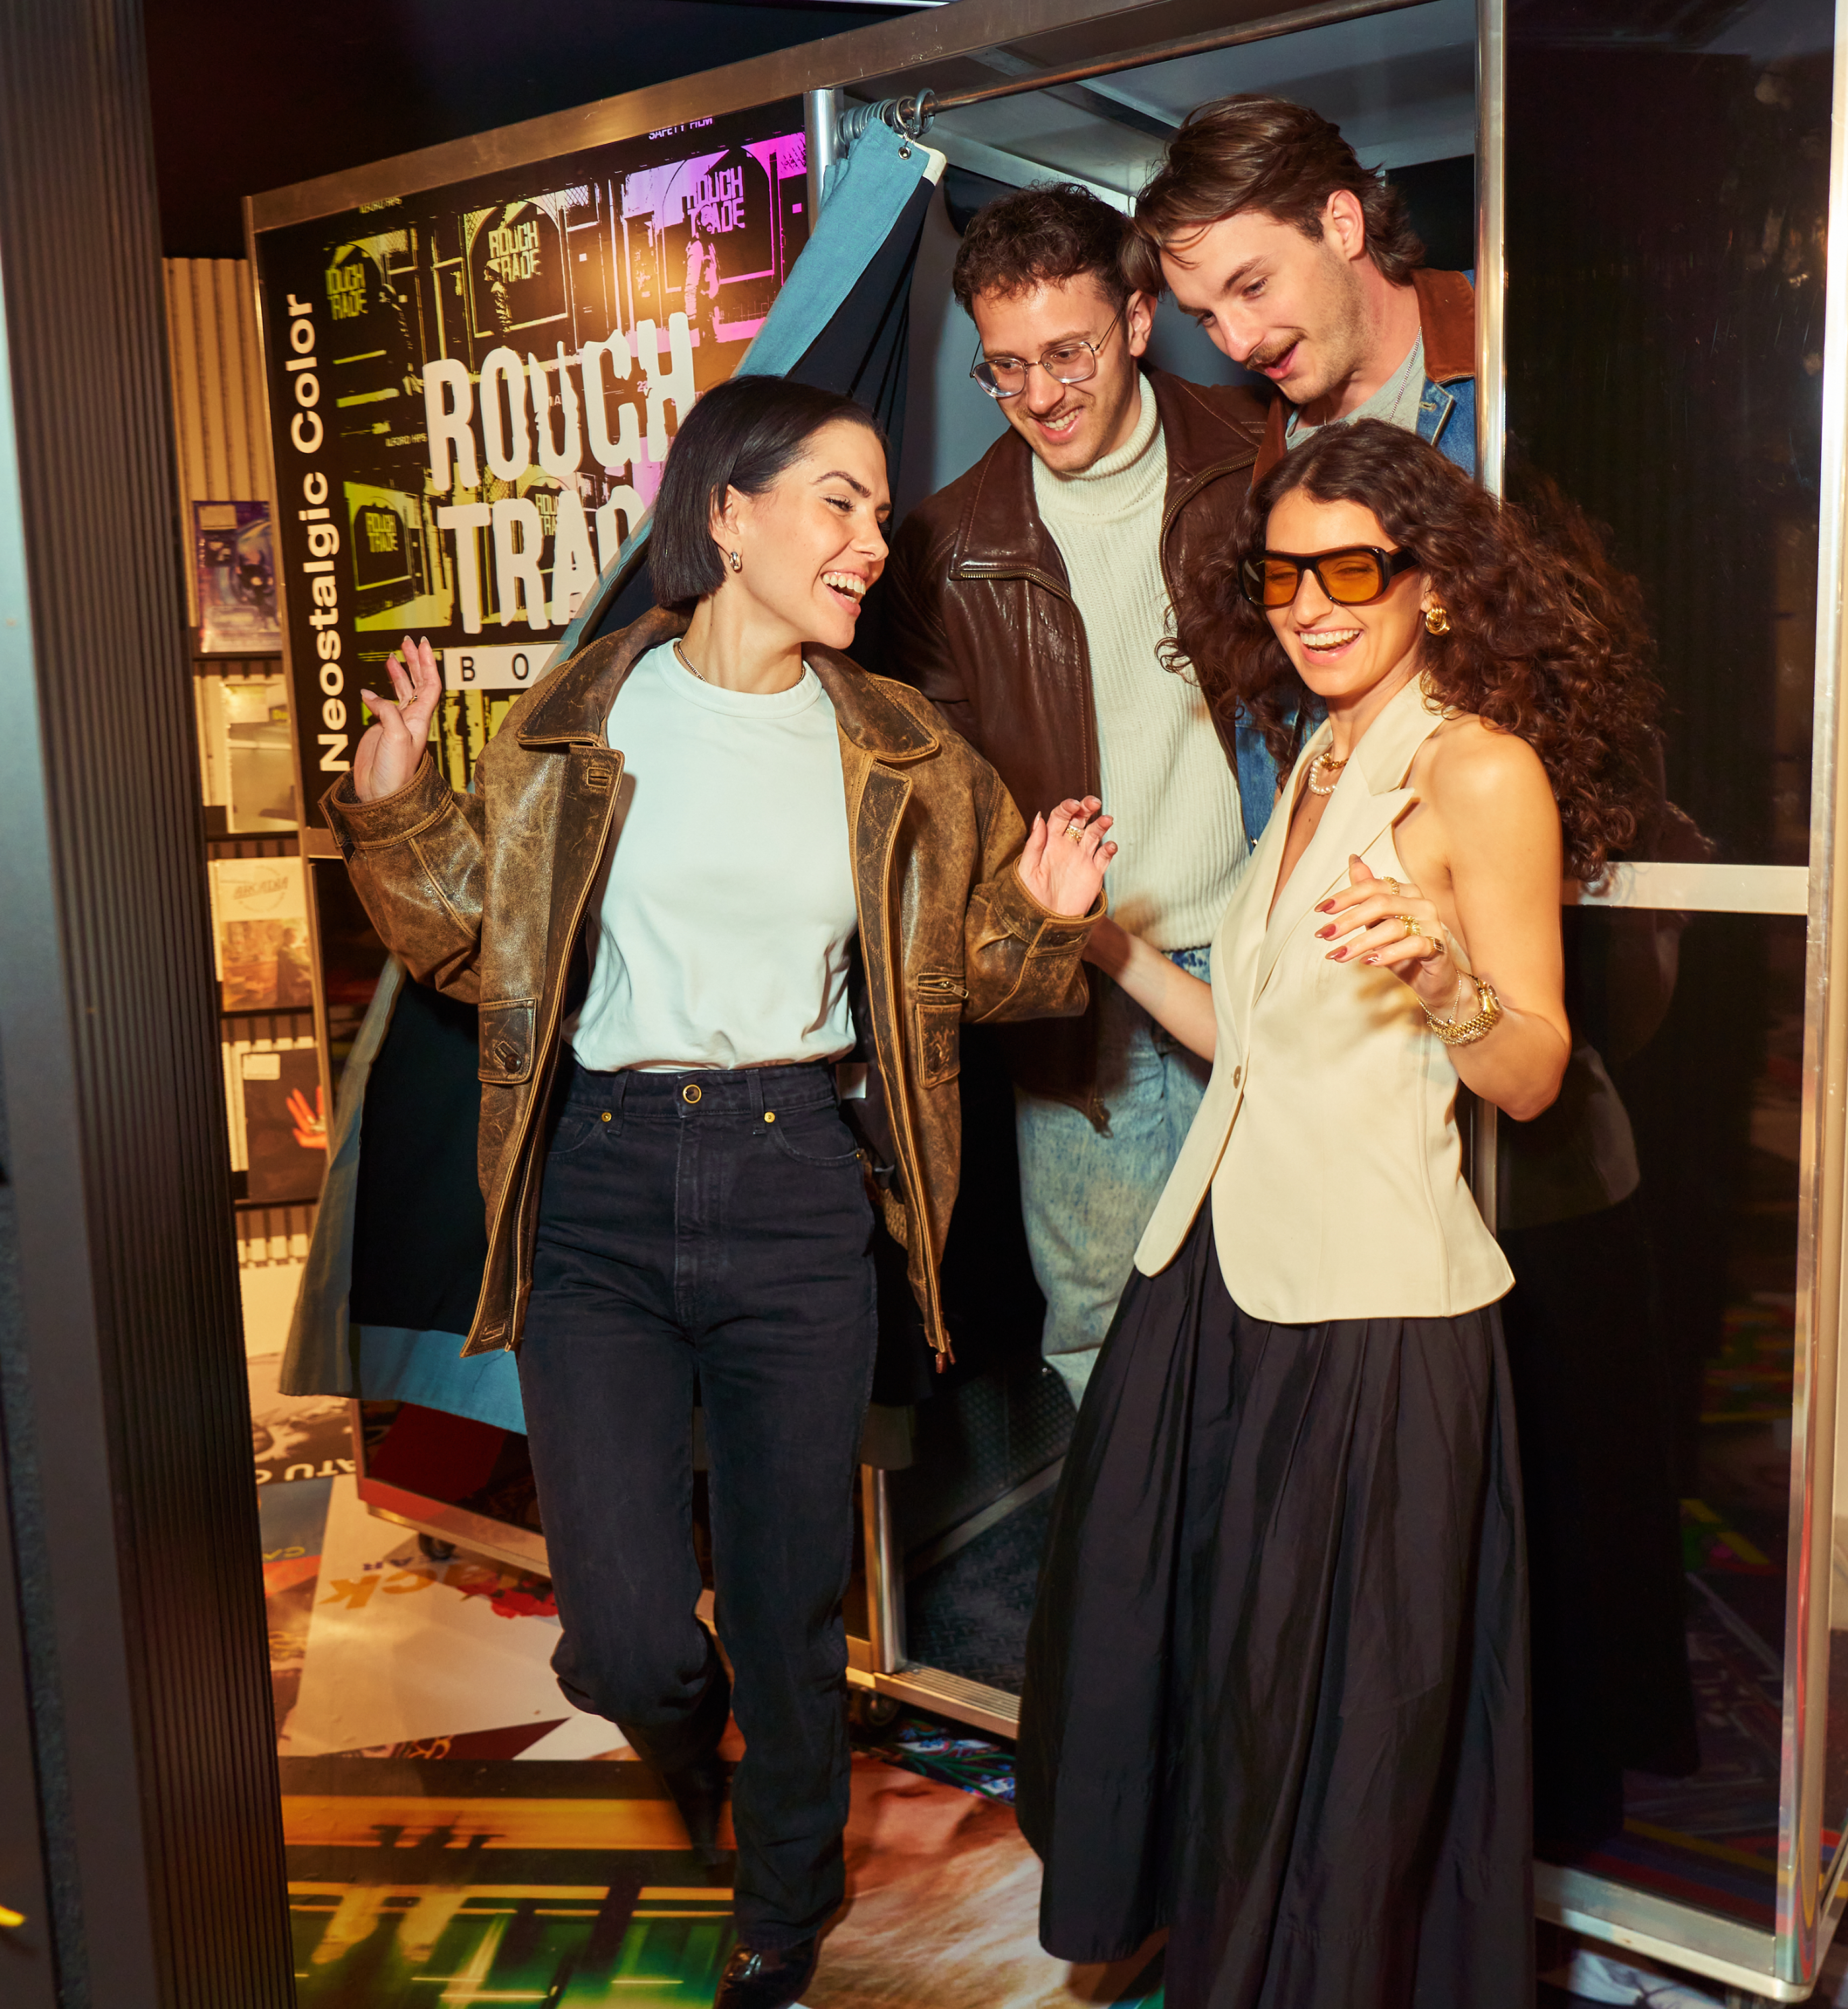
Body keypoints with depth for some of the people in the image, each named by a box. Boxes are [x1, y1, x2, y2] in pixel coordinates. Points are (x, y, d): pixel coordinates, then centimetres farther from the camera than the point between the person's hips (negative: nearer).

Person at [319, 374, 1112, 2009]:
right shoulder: (578, 726, 1)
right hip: (602, 1188, -1)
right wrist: (395, 812, -8)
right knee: (626, 1642, -4)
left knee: (792, 1615, 11)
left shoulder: (894, 754, 5)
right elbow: (479, 939, 8)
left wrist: (1045, 920, -8)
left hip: (797, 1189, 1)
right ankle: (689, 1747, 38)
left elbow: (964, 965, 12)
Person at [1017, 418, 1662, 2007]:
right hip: (1222, 1274, 8)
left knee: (1336, 1701, 9)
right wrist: (1103, 937, 8)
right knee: (1175, 1647, 19)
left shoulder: (1483, 769, -9)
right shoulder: (1313, 765, 14)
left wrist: (1439, 979, -30)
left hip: (1368, 1304, -7)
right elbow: (1262, 1040, 10)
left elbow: (1531, 1075, -12)